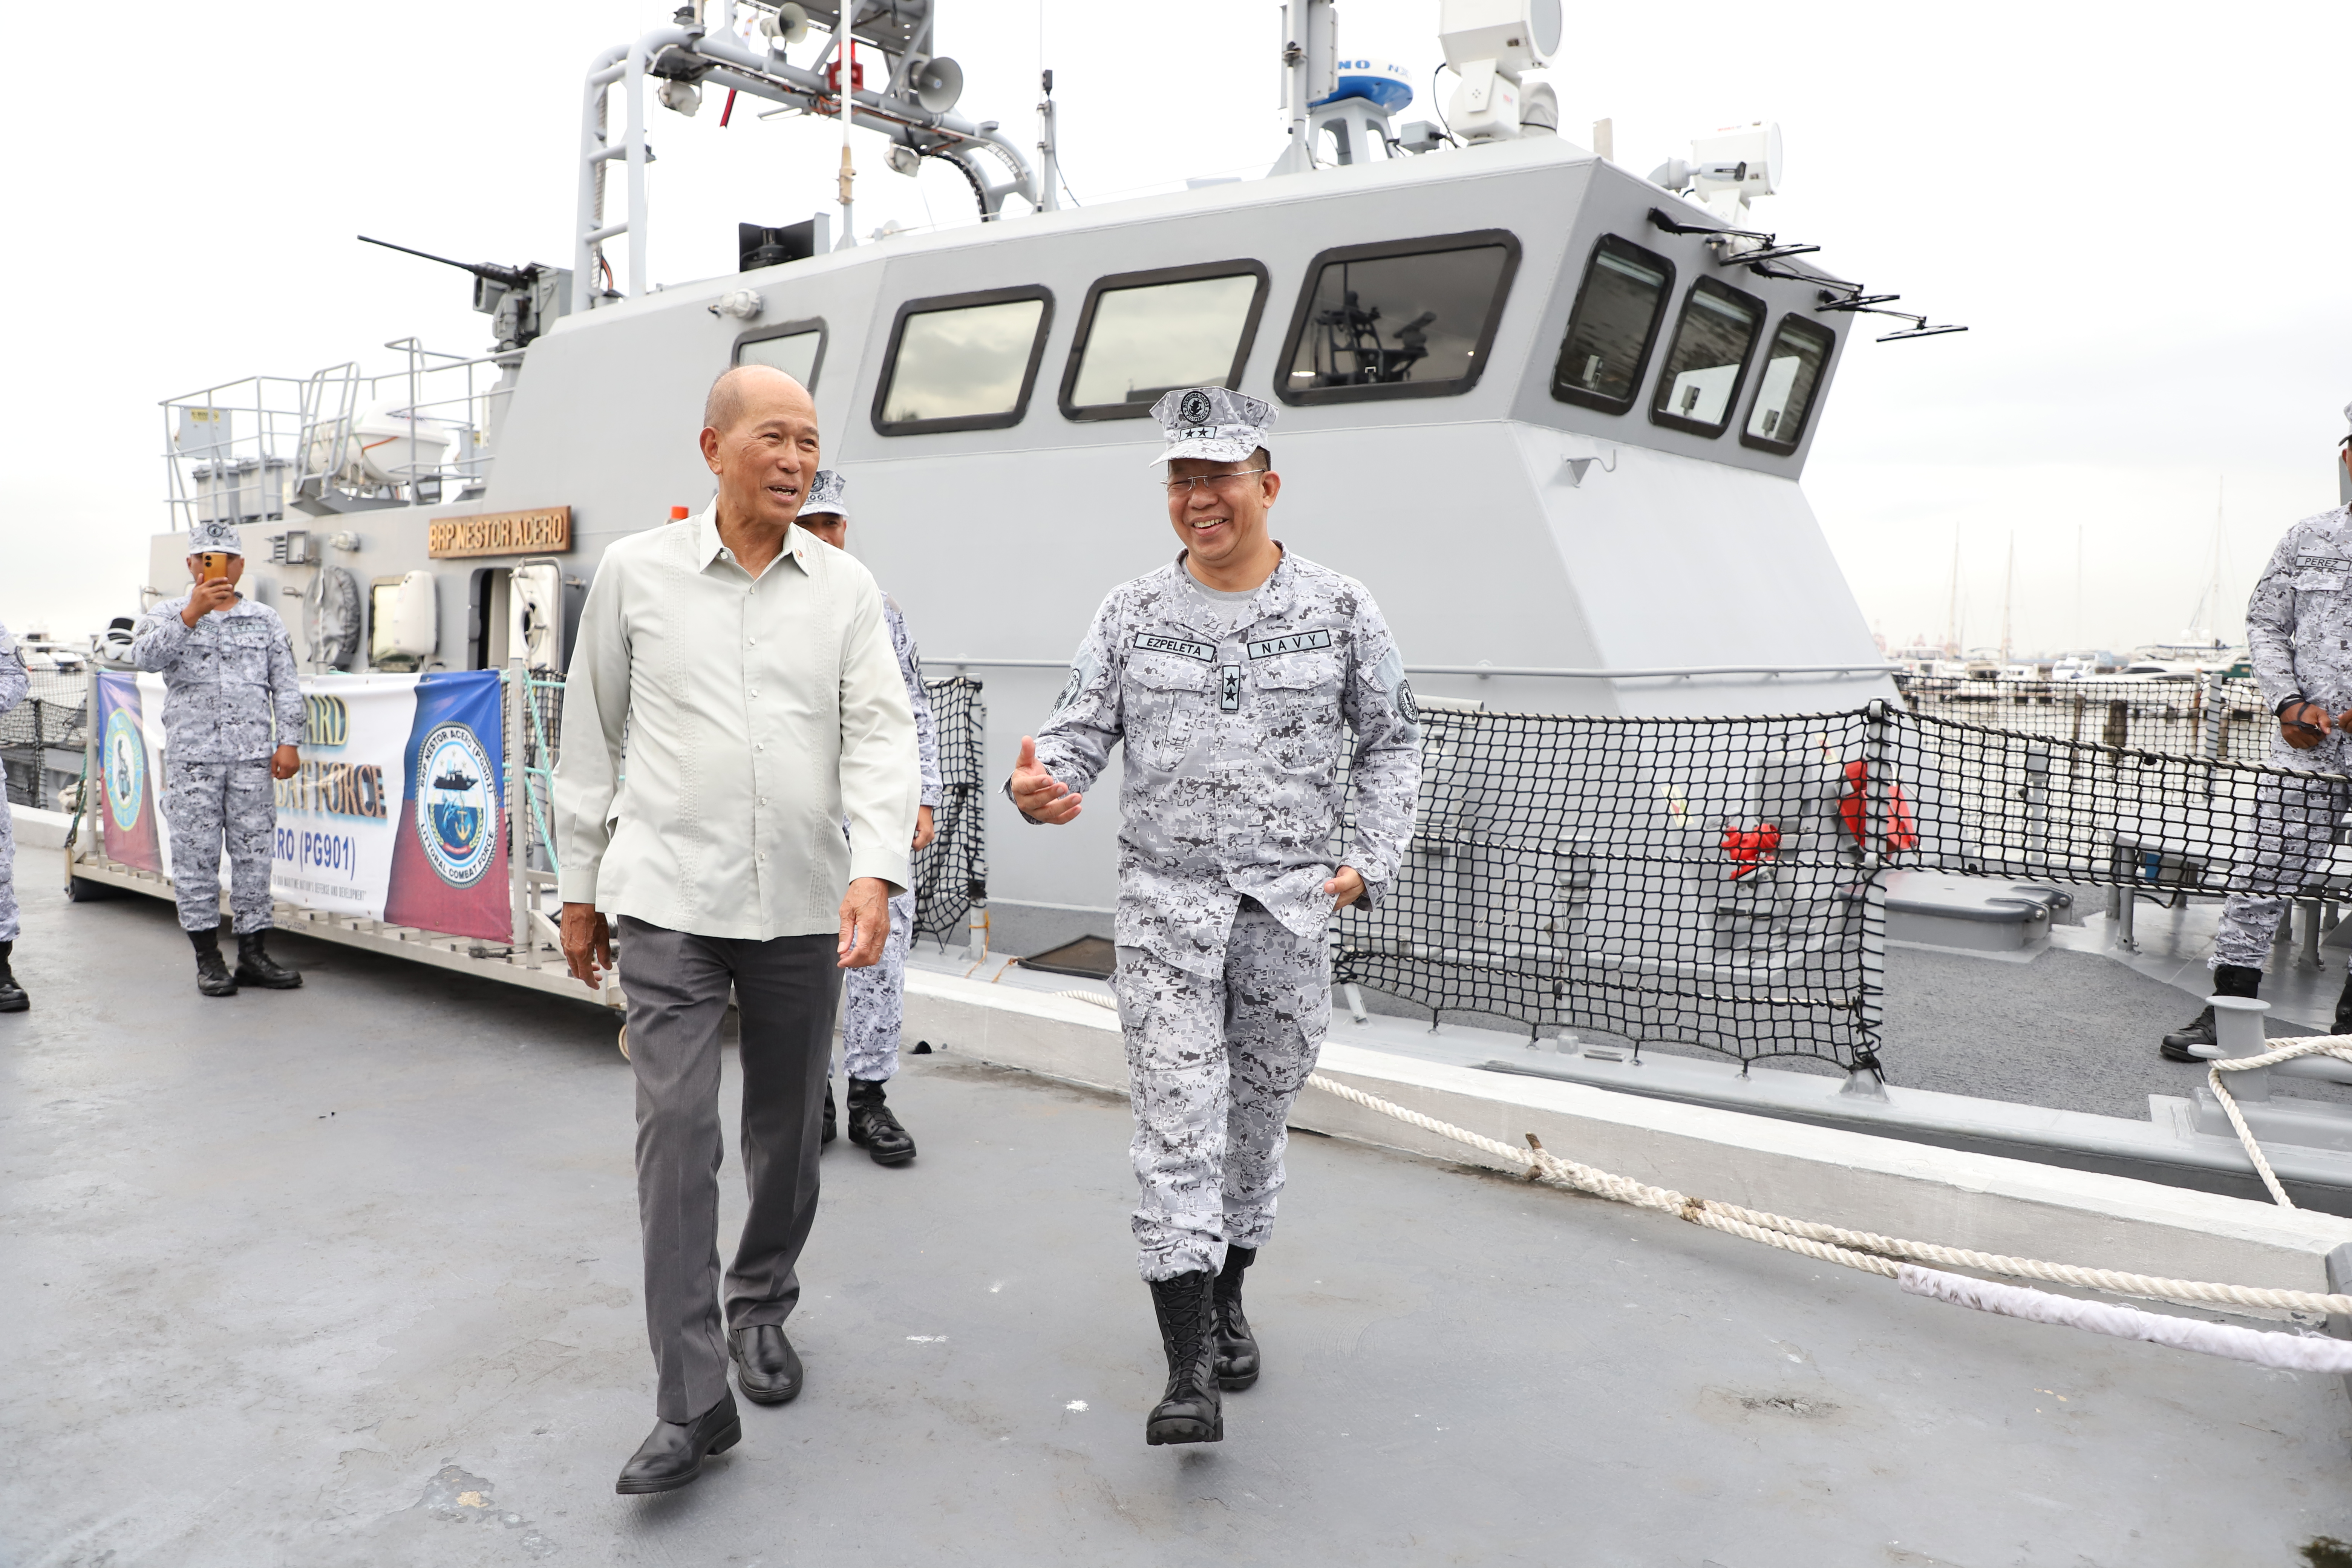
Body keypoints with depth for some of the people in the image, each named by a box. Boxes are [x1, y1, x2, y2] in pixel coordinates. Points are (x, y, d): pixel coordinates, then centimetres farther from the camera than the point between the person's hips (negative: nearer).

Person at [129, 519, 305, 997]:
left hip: (253, 756, 1)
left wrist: (288, 742, 2)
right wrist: (192, 614, -22)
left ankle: (253, 953, 10)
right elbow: (145, 656, -12)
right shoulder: (168, 615, 8)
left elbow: (286, 686, 11)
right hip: (192, 756, -1)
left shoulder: (266, 620, 13)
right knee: (196, 854, 0)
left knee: (254, 852, 3)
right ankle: (208, 958, 8)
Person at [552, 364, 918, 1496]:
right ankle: (692, 1404, -1)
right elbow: (590, 738, 8)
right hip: (669, 903, -1)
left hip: (803, 909, 2)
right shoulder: (635, 574, 2)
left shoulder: (847, 589, 3)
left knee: (786, 1134, 13)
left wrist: (876, 871, -20)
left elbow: (881, 734, -5)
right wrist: (580, 887, 10)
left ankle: (761, 1312, 37)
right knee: (676, 1129, -8)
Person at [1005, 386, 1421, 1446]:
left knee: (1255, 1123, 14)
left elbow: (1390, 741, 10)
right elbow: (1079, 732, 2)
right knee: (1176, 1131, -6)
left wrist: (1372, 862, 1)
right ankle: (1188, 1372, -2)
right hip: (1165, 906, 0)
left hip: (1292, 912, 1)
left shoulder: (1338, 609, 2)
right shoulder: (1132, 613, 4)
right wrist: (1039, 785, -21)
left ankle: (1225, 1300, 36)